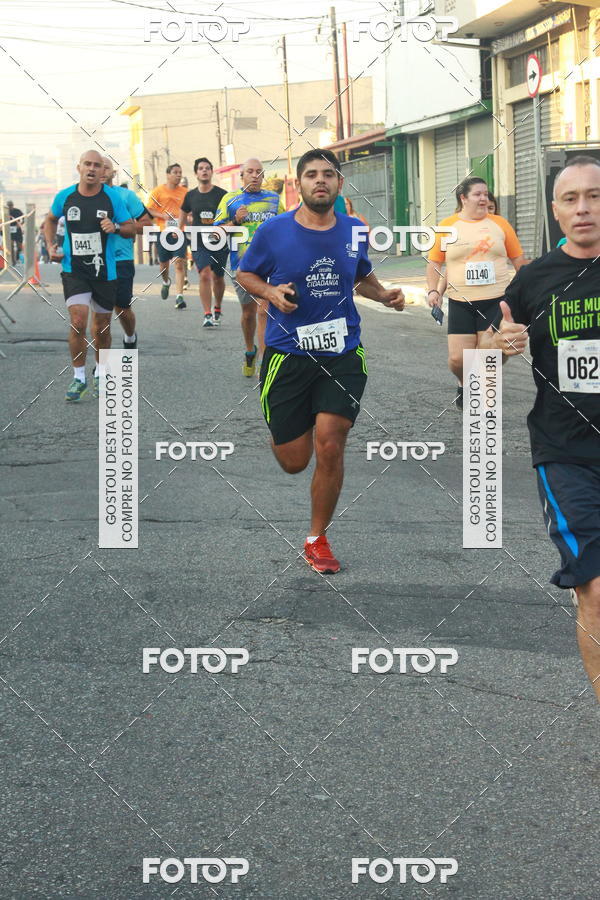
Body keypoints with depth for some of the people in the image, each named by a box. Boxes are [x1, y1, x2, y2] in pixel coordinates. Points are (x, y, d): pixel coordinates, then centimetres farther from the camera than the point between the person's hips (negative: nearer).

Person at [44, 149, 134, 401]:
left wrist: (115, 227, -20)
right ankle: (78, 377, 0)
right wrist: (50, 245, 5)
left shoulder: (112, 197, -5)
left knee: (102, 328, 10)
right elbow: (51, 220, 19)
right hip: (74, 271, -1)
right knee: (78, 322, -14)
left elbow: (131, 228, 1)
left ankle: (101, 374, 32)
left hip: (105, 272, 1)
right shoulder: (64, 197, -2)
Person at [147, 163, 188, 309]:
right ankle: (166, 282, 45)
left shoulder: (185, 192, 8)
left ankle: (179, 297, -14)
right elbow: (149, 210, 1)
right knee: (164, 263, 11)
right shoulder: (158, 191, 3)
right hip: (163, 232, 0)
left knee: (179, 263, -12)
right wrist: (163, 216, -14)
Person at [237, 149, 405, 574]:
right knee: (293, 461, 2)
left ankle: (318, 539, 11)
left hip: (342, 354, 2)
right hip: (287, 356, -1)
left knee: (330, 448, -10)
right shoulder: (274, 231, -6)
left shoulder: (354, 231, 4)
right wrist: (271, 292, -12)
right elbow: (245, 274, 8)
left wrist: (385, 294, 2)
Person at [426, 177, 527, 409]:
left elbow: (518, 259, 11)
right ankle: (464, 384, 28)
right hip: (460, 303, 0)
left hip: (496, 302, 0)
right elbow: (434, 261, 7)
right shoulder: (447, 226, 3)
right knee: (458, 358, -5)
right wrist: (433, 290, -5)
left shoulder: (499, 224, 5)